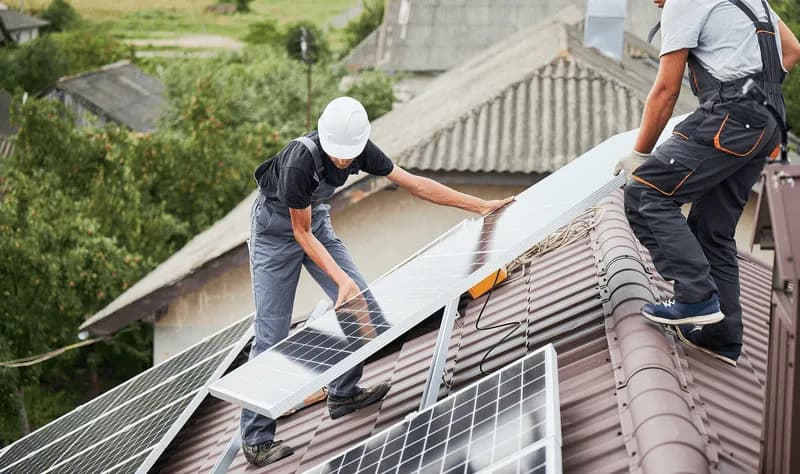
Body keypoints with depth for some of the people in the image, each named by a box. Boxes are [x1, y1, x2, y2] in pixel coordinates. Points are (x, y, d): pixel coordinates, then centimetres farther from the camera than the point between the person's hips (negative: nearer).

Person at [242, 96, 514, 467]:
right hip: (275, 228, -6)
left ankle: (343, 394, 15)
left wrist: (480, 206, -8)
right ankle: (255, 440, -1)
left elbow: (414, 184, -9)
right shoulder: (300, 162, -34)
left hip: (316, 218, 6)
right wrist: (340, 278, -29)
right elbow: (301, 233, -23)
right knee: (271, 335, -9)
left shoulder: (360, 151, -16)